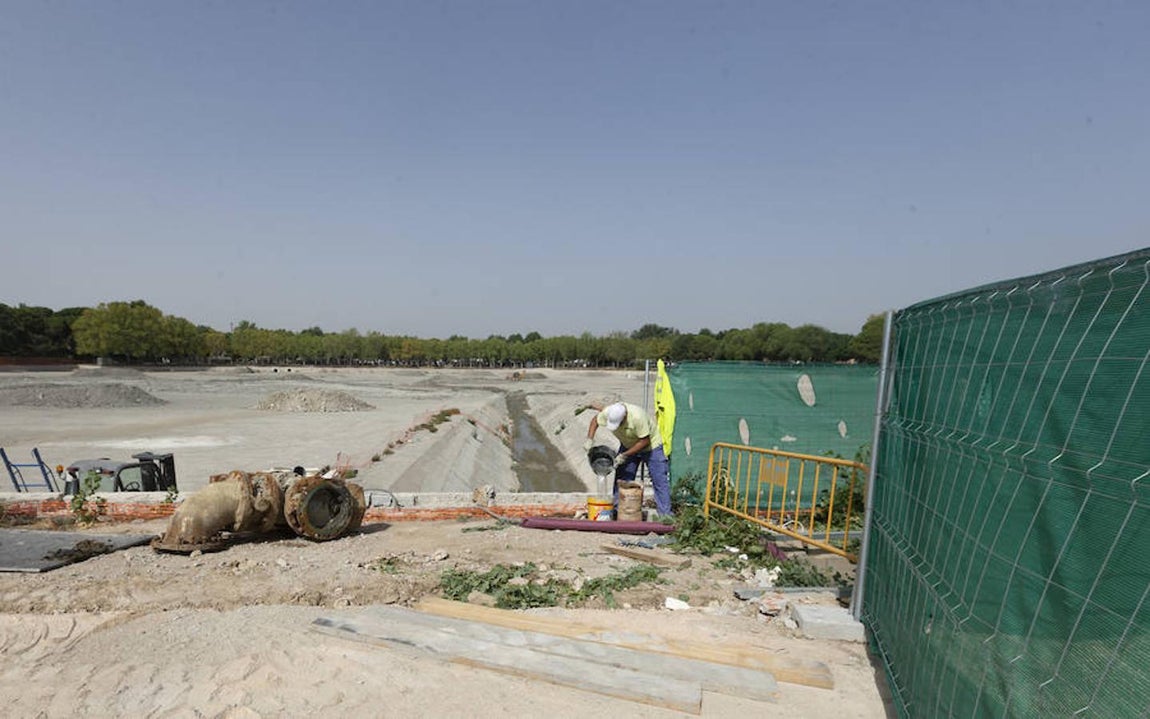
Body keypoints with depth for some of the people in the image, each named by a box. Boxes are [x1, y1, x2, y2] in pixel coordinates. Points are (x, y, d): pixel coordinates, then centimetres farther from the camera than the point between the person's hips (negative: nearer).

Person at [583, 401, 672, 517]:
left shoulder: (637, 417, -39)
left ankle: (665, 515, 1)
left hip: (651, 444, -5)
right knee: (622, 479, 3)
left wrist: (624, 455, -28)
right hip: (628, 445, 5)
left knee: (660, 480, -6)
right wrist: (589, 440, -14)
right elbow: (595, 420, -1)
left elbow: (645, 441, -30)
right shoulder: (607, 413, -24)